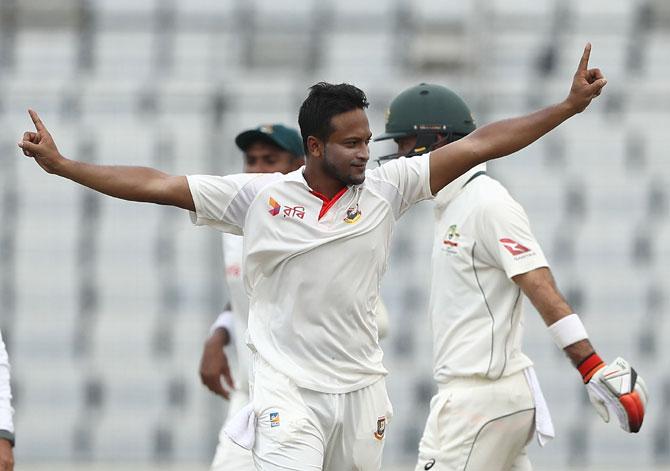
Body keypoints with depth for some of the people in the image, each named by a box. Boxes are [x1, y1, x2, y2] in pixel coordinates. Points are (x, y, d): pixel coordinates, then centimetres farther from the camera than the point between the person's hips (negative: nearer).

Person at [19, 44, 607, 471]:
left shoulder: (385, 188, 1)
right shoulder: (258, 195, -4)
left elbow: (478, 145, -2)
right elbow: (155, 185, -3)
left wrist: (570, 105, -7)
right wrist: (60, 164, -8)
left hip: (361, 388, 3)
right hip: (287, 390, -3)